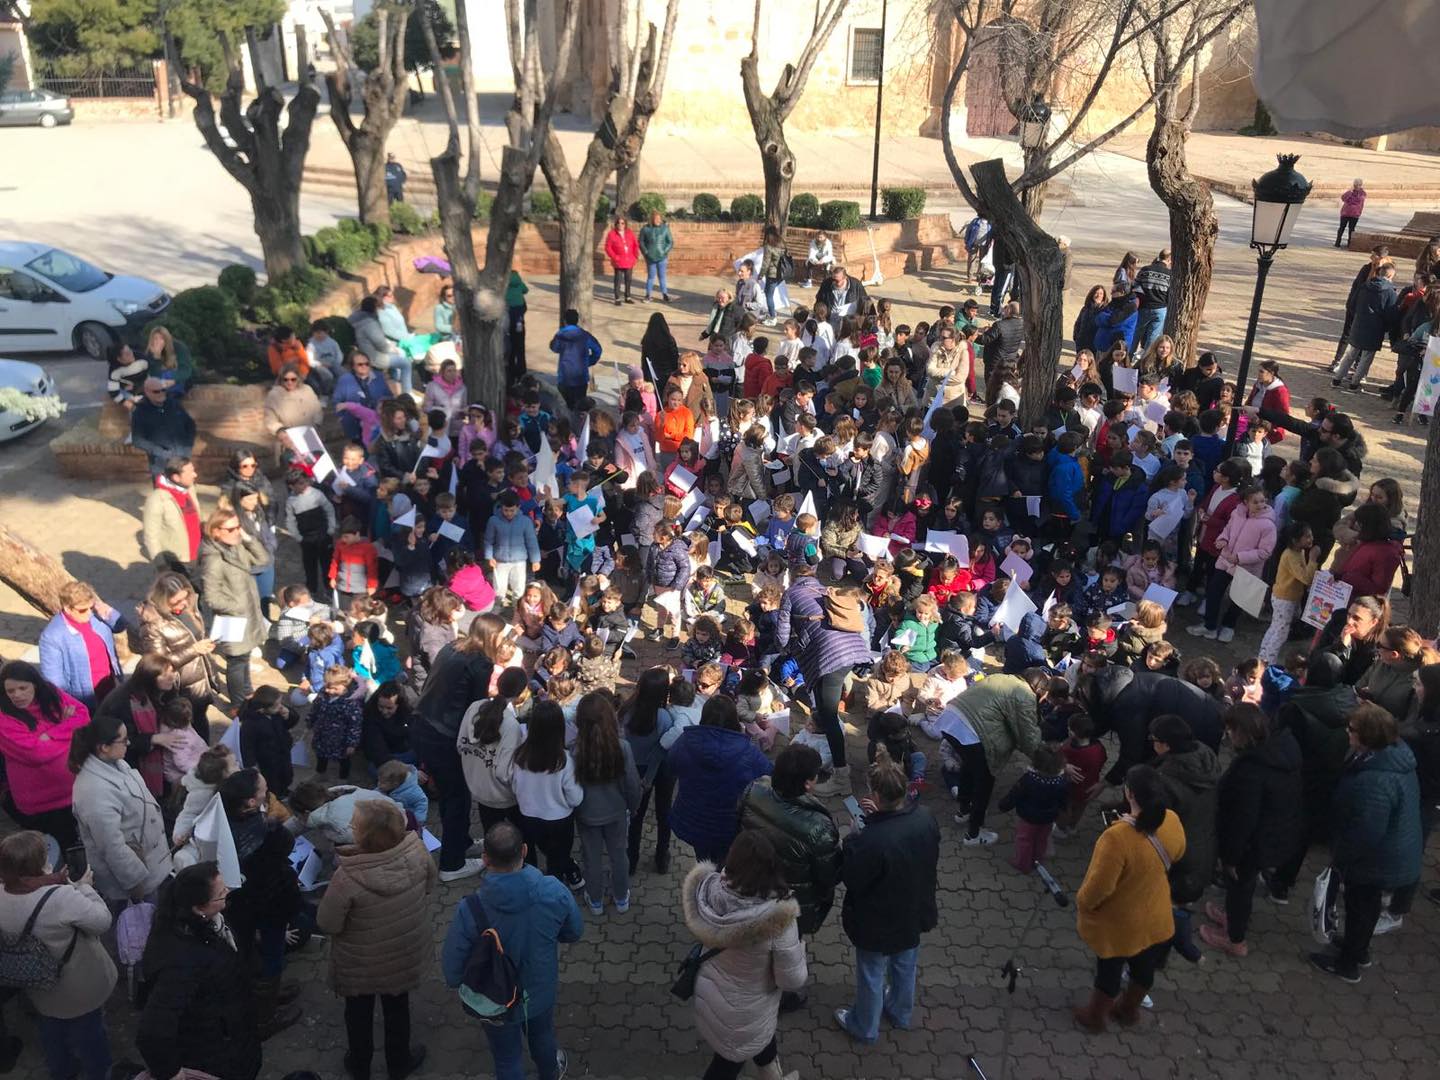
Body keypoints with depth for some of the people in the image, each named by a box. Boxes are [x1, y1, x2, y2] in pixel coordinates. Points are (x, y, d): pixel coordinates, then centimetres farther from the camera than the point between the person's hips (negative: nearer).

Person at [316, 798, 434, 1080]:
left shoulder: (348, 878, -37)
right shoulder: (416, 851, -27)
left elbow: (327, 925, -21)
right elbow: (429, 886, -6)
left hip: (361, 964, -2)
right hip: (404, 954, 3)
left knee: (359, 1012, 27)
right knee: (397, 1008, 29)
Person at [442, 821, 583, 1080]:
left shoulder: (470, 909, -36)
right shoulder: (555, 891, -29)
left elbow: (452, 966, -20)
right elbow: (574, 933, -8)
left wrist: (455, 982, 3)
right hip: (541, 992, 3)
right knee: (542, 1037, 35)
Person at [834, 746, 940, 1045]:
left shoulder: (871, 841, -42)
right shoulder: (926, 818, -21)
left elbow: (850, 878, -25)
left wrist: (854, 836, -14)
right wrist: (880, 818, -9)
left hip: (878, 925, -5)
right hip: (914, 914, 6)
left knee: (871, 975, 22)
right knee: (905, 967, 31)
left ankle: (865, 1027, 47)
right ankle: (900, 1013, 57)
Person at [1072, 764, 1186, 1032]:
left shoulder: (1117, 837, -40)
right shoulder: (1172, 822, -19)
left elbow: (1099, 886, -29)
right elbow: (1176, 854, 5)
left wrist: (1081, 905, -10)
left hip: (1120, 924, -5)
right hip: (1155, 917, 5)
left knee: (1109, 970, 20)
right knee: (1144, 967, 27)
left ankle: (1094, 1017, 44)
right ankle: (1128, 1010, 53)